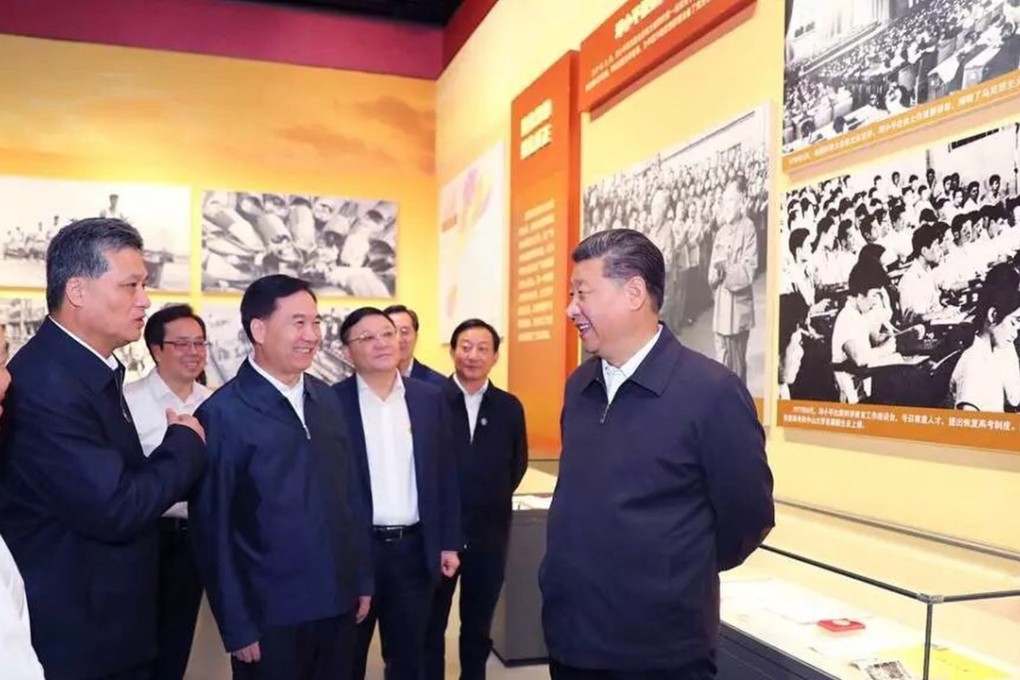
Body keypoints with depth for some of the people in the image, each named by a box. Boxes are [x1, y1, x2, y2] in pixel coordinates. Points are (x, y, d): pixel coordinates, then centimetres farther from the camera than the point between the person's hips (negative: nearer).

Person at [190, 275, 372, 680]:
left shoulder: (326, 399, 4)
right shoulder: (224, 413, -12)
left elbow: (350, 493, 9)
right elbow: (213, 531, -10)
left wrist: (362, 578, 9)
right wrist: (236, 626, -9)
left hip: (338, 603, 5)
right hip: (271, 615, -5)